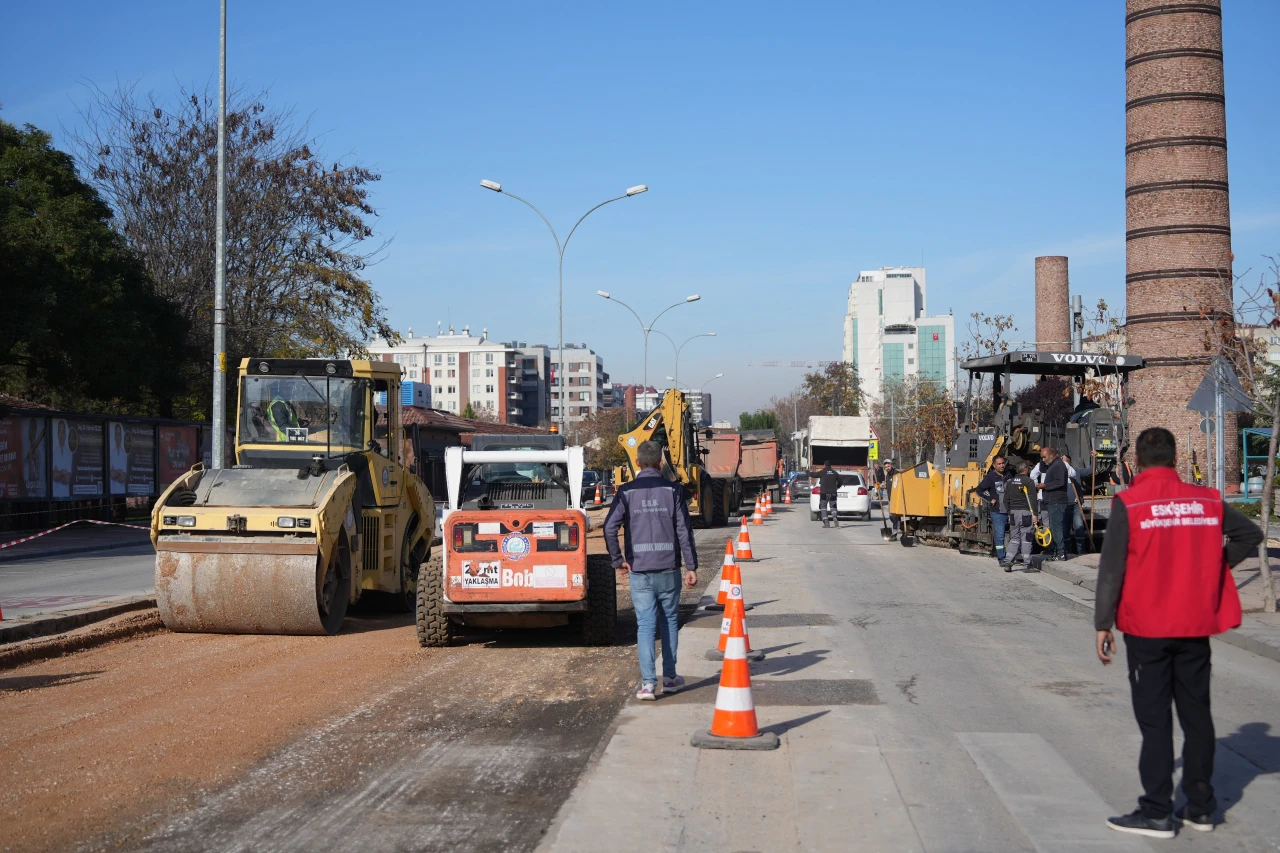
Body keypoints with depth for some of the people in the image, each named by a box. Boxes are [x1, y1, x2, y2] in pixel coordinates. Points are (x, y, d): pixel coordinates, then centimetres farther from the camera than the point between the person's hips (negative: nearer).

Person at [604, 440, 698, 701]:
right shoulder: (673, 490, -1)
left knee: (645, 625, 1)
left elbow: (610, 527, -10)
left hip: (639, 571, 0)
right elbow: (684, 530, -4)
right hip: (668, 569, 0)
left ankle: (648, 682, -8)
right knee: (669, 621, 15)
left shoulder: (626, 491, 0)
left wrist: (618, 560, 0)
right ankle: (669, 677, 22)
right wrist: (691, 566, -1)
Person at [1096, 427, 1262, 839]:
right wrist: (1215, 566, 16)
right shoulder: (1207, 501, 3)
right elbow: (1251, 533, 14)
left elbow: (1111, 569, -11)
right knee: (1196, 715, 13)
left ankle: (1157, 812, 3)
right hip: (1195, 628, 4)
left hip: (1147, 629, -4)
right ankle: (1199, 807, 19)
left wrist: (1103, 624, -6)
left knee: (1154, 720, 2)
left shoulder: (1129, 503, -9)